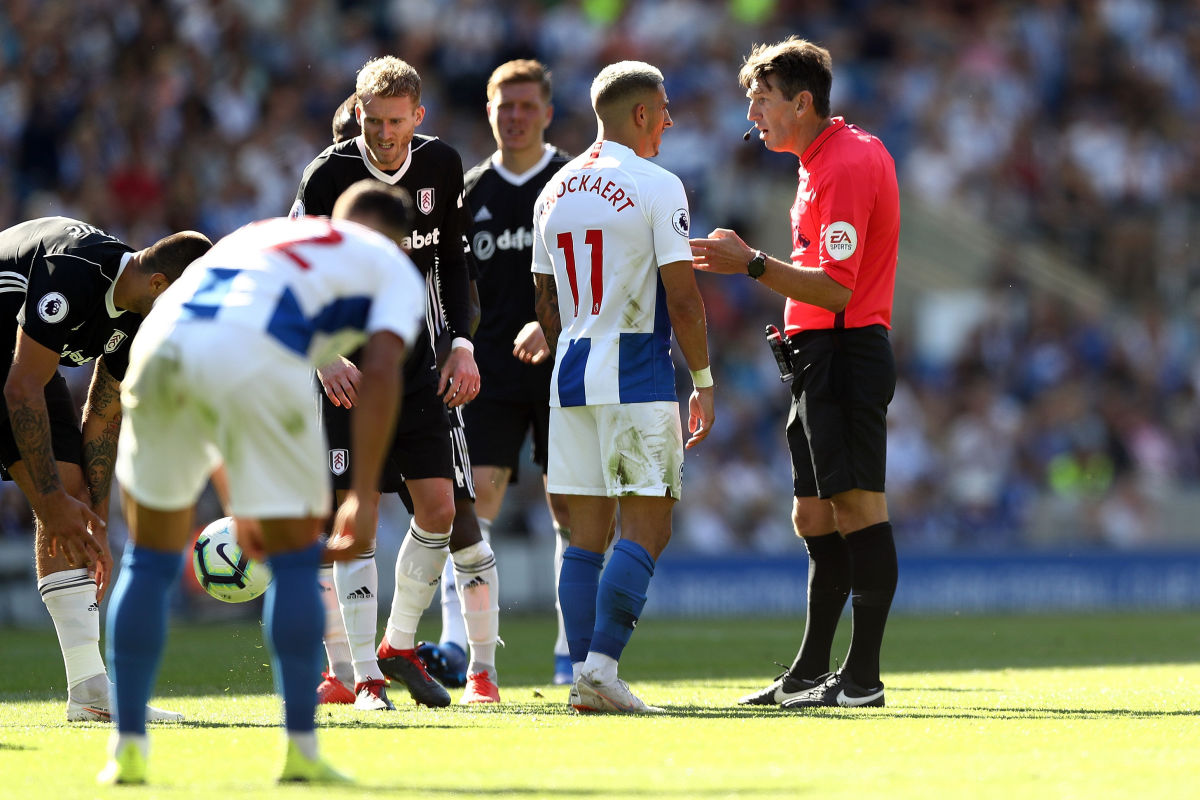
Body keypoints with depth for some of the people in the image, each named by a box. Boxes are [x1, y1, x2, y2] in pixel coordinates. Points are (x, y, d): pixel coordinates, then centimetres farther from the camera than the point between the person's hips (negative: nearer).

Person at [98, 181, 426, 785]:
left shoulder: (262, 234, 41)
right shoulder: (395, 269, 26)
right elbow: (380, 373, 5)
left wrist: (237, 503, 45)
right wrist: (363, 496, 2)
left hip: (162, 338, 5)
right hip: (255, 352, -5)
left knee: (149, 560, 18)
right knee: (295, 561, 11)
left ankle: (128, 748, 18)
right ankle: (301, 750, 11)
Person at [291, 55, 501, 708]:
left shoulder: (441, 166, 2)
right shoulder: (328, 176, -11)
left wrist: (461, 343, 3)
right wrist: (323, 356, -23)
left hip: (417, 362, 4)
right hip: (345, 368, -4)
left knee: (442, 508, -4)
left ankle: (399, 646, 13)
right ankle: (361, 677, -9)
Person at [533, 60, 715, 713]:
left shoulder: (553, 193, 13)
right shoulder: (657, 187, -8)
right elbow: (682, 296, -11)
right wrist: (703, 381, -3)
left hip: (571, 380, 6)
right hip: (638, 378, -6)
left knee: (587, 531, 8)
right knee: (646, 529, -4)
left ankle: (582, 674, 4)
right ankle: (601, 666, -14)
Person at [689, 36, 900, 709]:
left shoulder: (846, 166, -15)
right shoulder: (830, 157, 18)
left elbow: (836, 288, -22)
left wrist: (753, 265, -23)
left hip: (843, 351, -11)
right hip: (822, 356, 11)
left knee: (857, 506, -11)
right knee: (816, 518, 12)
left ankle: (863, 678, -13)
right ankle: (811, 673, 17)